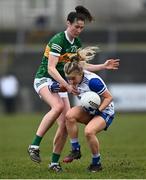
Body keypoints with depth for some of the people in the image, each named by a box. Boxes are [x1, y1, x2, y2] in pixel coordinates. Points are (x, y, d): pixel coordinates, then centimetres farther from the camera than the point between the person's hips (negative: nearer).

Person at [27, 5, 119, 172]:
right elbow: (51, 68, -23)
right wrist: (67, 85, -31)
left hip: (60, 83, 8)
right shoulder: (58, 40, -18)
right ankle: (34, 145, -34)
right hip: (44, 79, -8)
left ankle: (54, 162, 6)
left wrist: (104, 66, 12)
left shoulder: (77, 43, 8)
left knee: (65, 124, -5)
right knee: (58, 106, -37)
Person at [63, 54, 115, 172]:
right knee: (70, 115, -22)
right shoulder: (75, 78, -7)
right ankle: (76, 150, -12)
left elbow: (109, 97, -21)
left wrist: (98, 111, -30)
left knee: (89, 131, -31)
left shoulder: (92, 81, -29)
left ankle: (97, 163, -8)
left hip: (105, 111, -7)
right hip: (89, 110, 7)